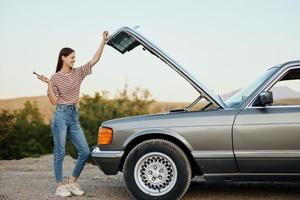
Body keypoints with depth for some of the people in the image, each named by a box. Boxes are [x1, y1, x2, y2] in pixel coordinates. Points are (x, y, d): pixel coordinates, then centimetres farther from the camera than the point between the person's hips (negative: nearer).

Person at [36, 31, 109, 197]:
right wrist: (48, 84, -16)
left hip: (74, 116, 5)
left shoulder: (78, 73, 10)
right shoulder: (55, 78, -1)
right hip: (61, 115, -5)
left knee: (85, 152, 1)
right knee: (60, 153, 0)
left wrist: (103, 41, 0)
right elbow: (54, 101, -6)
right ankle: (60, 186, 10)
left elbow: (95, 60, 5)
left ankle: (72, 182, 15)